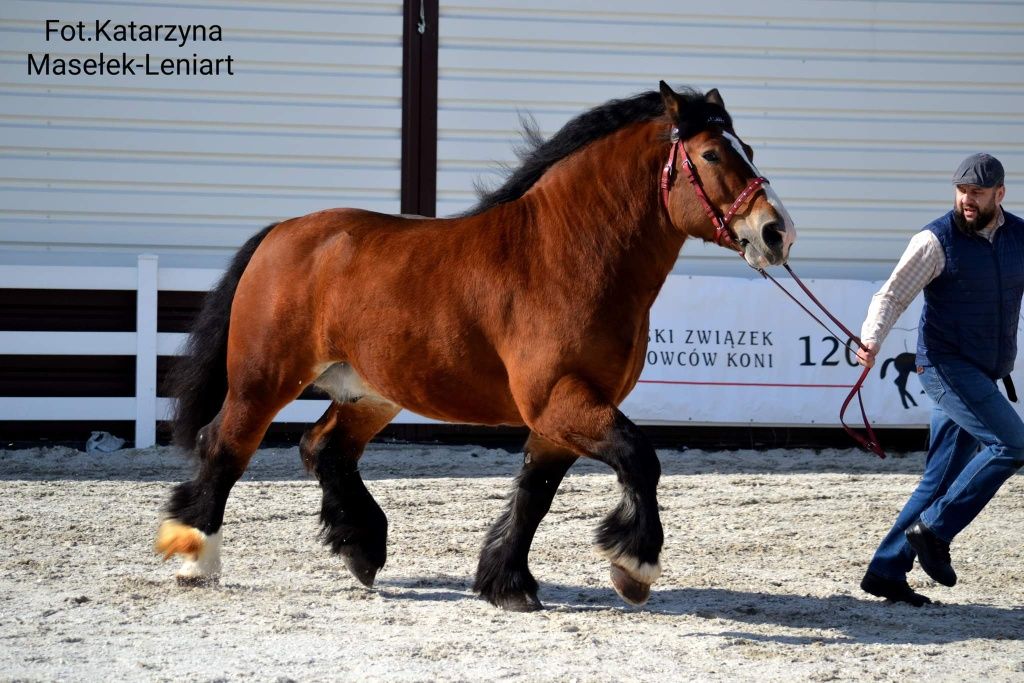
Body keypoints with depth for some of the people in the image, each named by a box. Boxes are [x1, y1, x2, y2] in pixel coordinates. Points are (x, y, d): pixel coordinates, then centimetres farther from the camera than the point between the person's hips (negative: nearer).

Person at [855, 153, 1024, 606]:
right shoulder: (937, 241, -9)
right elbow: (892, 295, -13)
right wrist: (871, 340, -30)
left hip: (985, 377, 6)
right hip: (946, 367, -6)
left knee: (941, 480, 6)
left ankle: (886, 571, 11)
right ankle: (934, 530, -15)